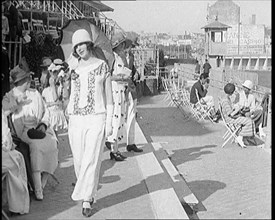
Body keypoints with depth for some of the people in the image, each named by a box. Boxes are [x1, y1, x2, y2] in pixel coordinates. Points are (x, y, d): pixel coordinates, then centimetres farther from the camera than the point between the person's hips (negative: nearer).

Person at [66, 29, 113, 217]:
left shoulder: (102, 66, 2)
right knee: (79, 161, 5)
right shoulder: (74, 69, 12)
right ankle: (90, 193, 23)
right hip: (76, 119, 4)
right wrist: (69, 120, 13)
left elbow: (109, 96, 2)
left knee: (91, 160, -9)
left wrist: (109, 123, -4)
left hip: (96, 119, -4)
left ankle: (86, 200, -4)